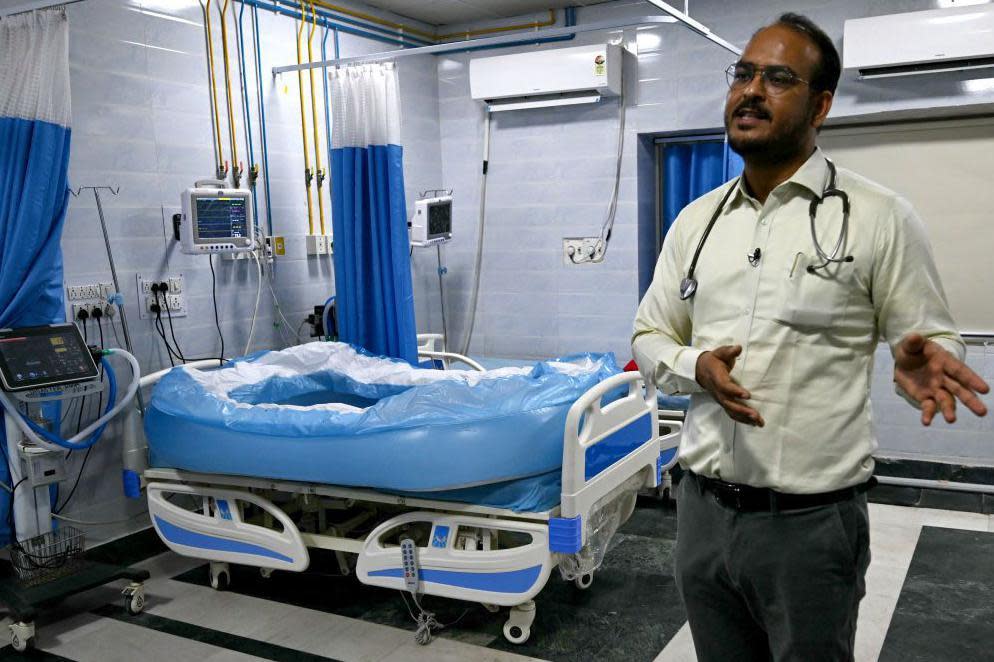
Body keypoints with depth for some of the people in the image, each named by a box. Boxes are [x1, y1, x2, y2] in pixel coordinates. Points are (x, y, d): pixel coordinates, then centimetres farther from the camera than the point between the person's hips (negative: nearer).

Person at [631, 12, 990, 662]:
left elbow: (933, 339, -1)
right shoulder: (696, 220, 7)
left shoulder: (879, 217, -7)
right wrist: (696, 366, -10)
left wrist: (922, 362, -25)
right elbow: (650, 338, 11)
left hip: (811, 523, -4)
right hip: (703, 509, 4)